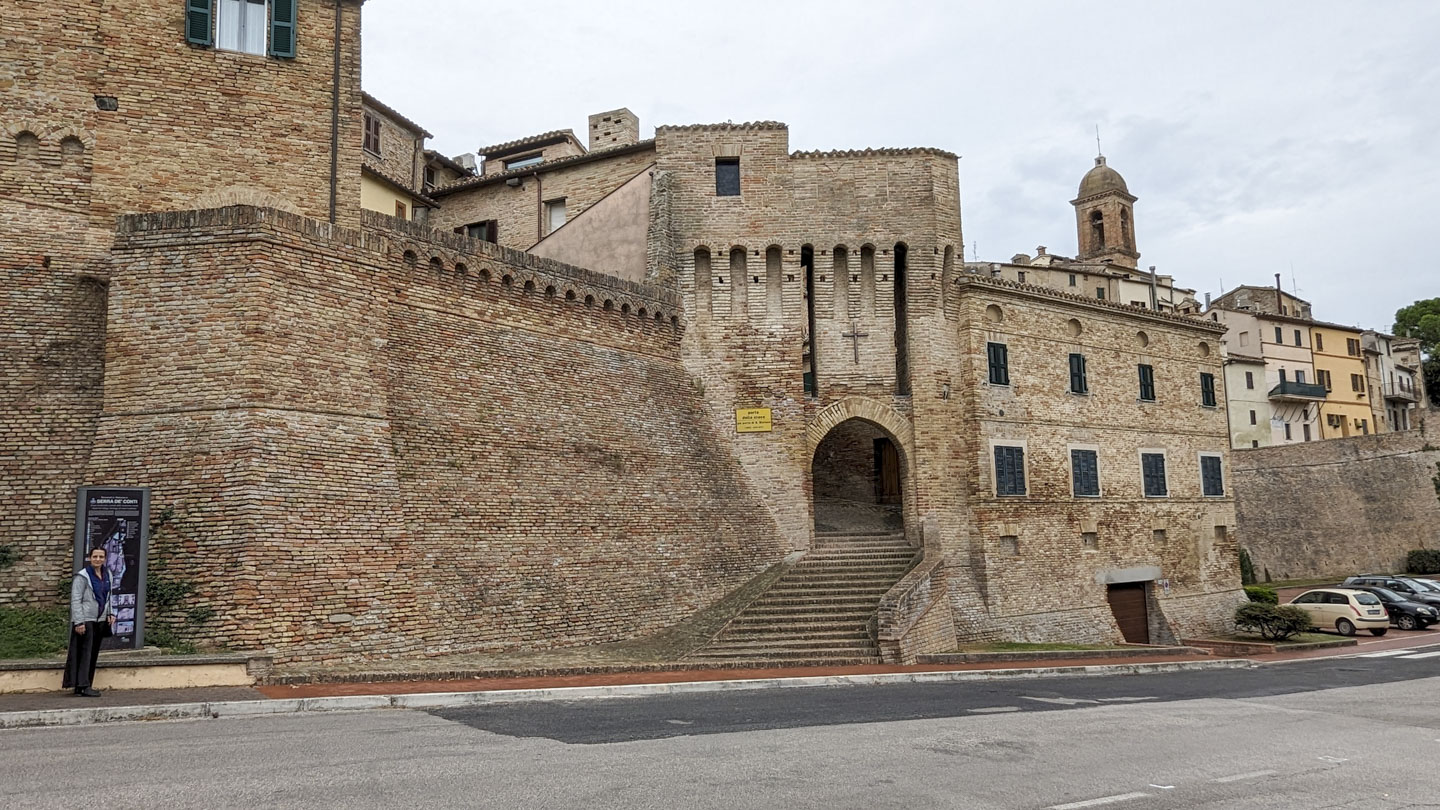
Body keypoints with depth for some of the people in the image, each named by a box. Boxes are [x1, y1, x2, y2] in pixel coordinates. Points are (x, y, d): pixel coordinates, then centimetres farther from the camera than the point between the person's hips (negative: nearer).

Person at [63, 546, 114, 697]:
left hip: (100, 621, 7)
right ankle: (83, 686, -8)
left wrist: (110, 613, 7)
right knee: (85, 653, -9)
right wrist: (79, 622, -18)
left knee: (93, 654, 8)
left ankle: (82, 685, 15)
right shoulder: (82, 576, -10)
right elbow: (75, 601, -13)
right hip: (85, 621, -7)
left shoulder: (107, 575, 11)